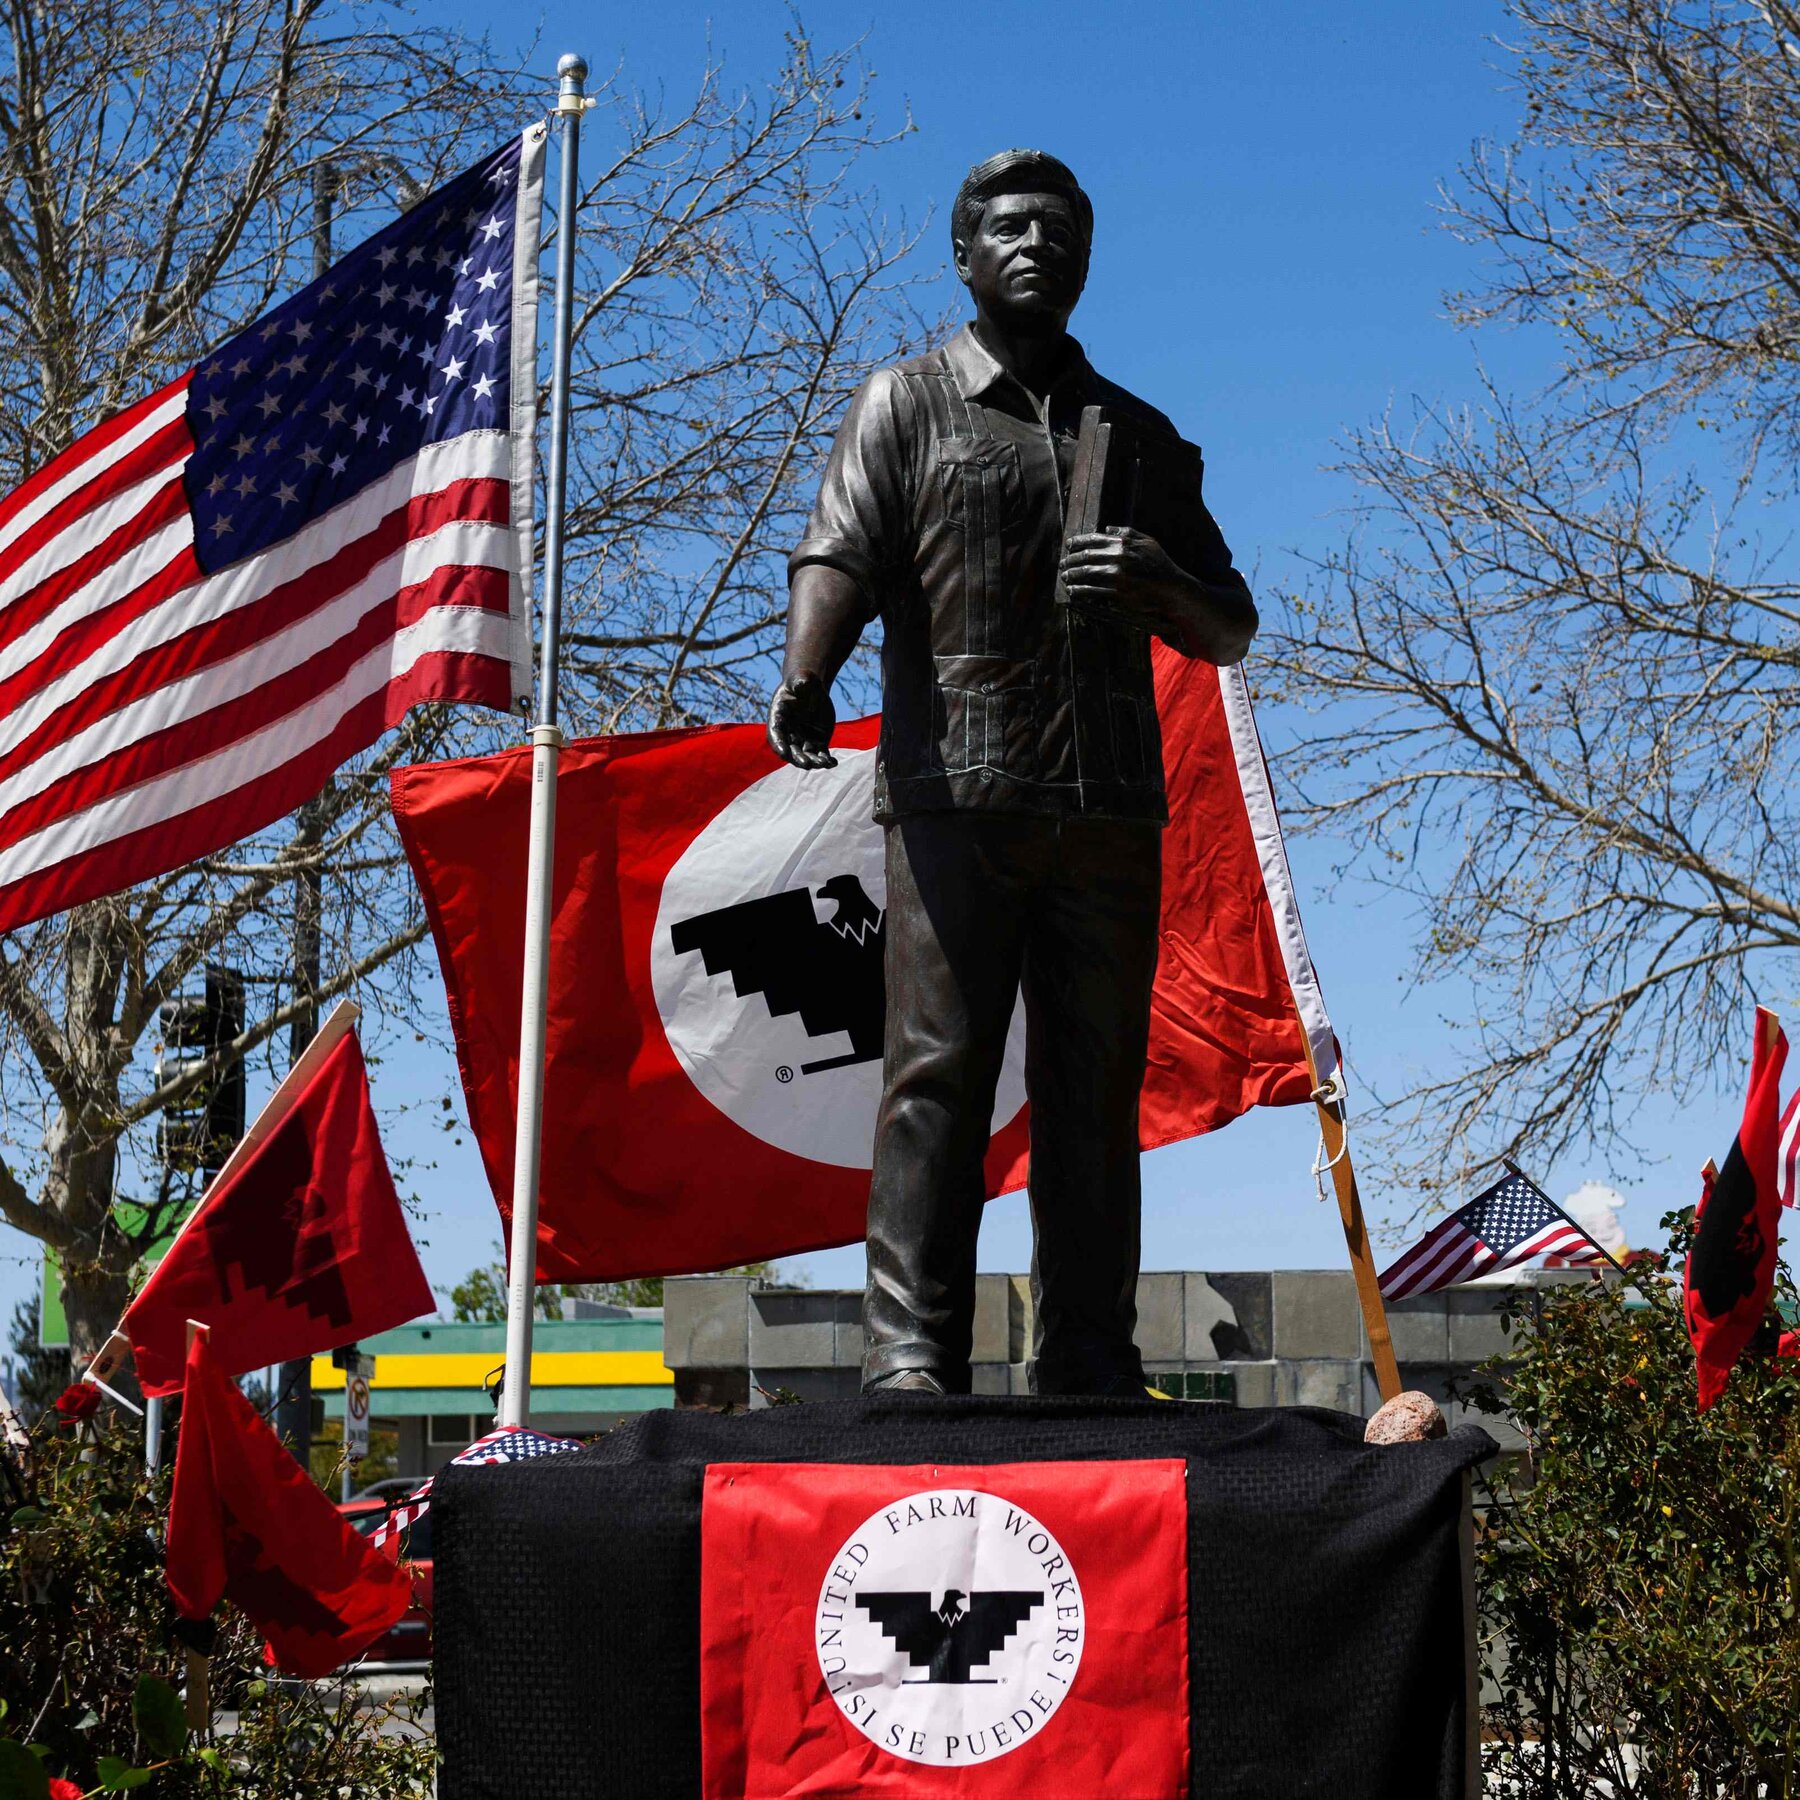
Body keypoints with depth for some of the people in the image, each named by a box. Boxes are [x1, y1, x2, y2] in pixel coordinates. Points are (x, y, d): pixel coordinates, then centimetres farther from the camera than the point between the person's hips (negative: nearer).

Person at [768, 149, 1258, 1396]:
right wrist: (806, 679, -24)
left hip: (1110, 805, 3)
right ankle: (911, 1353, -12)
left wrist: (1157, 582, -1)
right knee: (938, 1071, -10)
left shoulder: (1144, 438, 23)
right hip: (954, 790, -3)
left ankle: (1092, 1364, 3)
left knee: (1095, 1088, 1)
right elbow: (839, 558, -3)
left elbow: (1231, 634, 22)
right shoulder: (906, 405, 13)